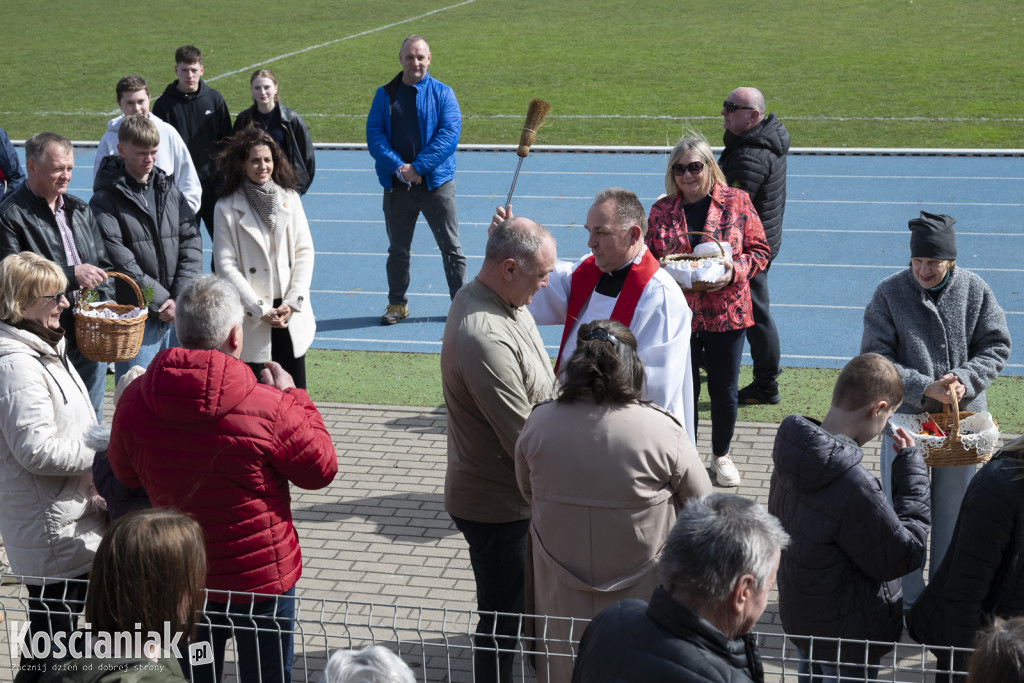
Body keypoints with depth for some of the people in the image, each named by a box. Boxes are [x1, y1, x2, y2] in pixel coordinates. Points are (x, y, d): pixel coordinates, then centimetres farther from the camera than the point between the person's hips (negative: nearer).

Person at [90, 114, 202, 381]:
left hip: (177, 312, 5)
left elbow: (191, 242, 7)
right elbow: (119, 261, -12)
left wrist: (181, 297, -6)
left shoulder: (168, 190, 12)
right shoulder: (105, 201, -4)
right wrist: (160, 299, -14)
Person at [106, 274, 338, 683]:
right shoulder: (269, 407, -26)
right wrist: (294, 397, 0)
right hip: (261, 576, -3)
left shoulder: (134, 400, -13)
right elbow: (321, 470, -10)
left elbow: (125, 474, 5)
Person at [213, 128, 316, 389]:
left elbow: (305, 251, 5)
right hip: (251, 318, -3)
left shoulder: (290, 199, 7)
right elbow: (226, 265, -6)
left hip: (292, 314, 3)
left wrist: (292, 302, -6)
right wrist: (260, 310, -12)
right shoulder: (227, 209, -3)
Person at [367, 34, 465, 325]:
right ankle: (397, 303, 24)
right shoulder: (385, 95, 6)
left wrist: (418, 167, -18)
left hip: (436, 182, -2)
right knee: (398, 249, 12)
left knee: (450, 247, 2)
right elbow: (374, 135, -2)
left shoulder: (443, 94, 0)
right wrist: (398, 167, -17)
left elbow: (449, 134, -11)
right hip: (397, 185, 2)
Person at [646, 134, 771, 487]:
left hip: (726, 312, -1)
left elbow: (760, 250, 1)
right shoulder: (661, 210, 2)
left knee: (724, 390, 10)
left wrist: (734, 272, -16)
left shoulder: (736, 202, -2)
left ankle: (721, 455, 32)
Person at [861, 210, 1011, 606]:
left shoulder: (975, 290, -4)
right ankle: (907, 598, 22)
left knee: (955, 507, 14)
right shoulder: (889, 294, -9)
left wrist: (965, 380, -17)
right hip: (906, 414, -2)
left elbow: (996, 347, 1)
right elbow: (875, 359, -10)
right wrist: (923, 388, -20)